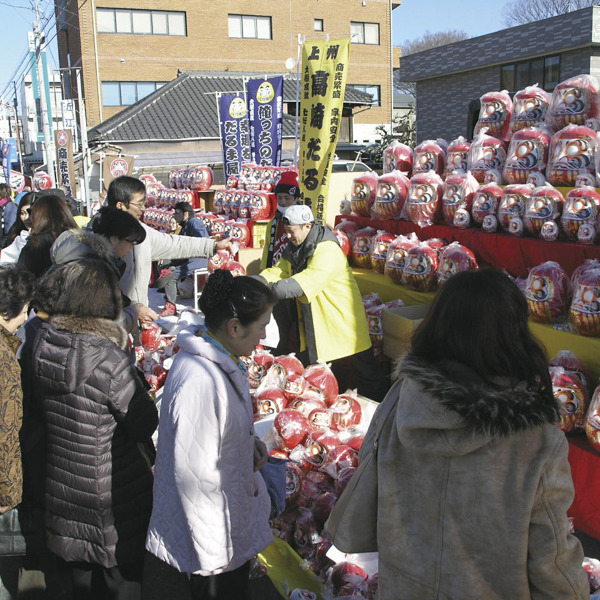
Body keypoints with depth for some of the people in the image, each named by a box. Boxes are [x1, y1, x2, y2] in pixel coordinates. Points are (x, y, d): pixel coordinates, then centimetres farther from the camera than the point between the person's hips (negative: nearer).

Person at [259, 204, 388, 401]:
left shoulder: (327, 250, -26)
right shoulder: (295, 248, 5)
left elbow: (307, 282, -38)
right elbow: (279, 271, 1)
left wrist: (269, 290, -44)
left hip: (342, 318, -8)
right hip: (316, 321, 8)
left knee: (364, 369, 3)